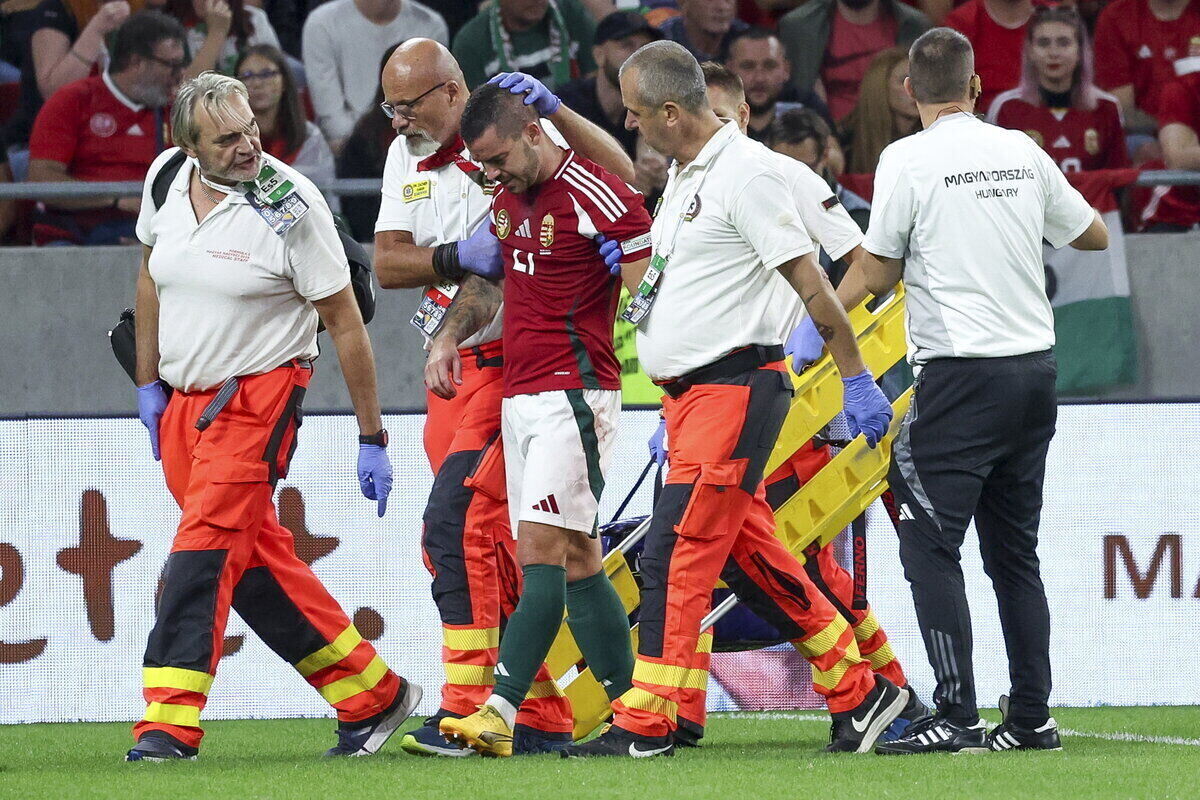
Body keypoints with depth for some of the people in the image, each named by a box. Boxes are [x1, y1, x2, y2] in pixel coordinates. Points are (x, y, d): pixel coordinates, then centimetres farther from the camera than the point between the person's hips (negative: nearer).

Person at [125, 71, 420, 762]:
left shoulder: (290, 204, -16)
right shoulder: (166, 178, 0)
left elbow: (345, 322, -10)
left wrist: (373, 440, -8)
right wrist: (149, 382, 16)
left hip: (259, 398, -7)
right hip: (184, 400, 7)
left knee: (203, 554, -17)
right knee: (256, 561, 10)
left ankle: (171, 726, -19)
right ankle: (373, 697, 21)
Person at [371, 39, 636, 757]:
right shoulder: (406, 159, 11)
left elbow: (620, 176, -19)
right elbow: (388, 265, 2)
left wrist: (551, 108, -27)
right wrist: (458, 256, -15)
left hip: (515, 364, -8)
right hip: (452, 368, 8)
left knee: (455, 523, -17)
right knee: (487, 540, 9)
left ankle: (468, 709, -15)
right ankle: (545, 718, 16)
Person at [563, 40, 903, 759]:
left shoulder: (746, 172, -13)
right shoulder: (685, 176, 16)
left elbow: (809, 281, -15)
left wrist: (857, 378, -16)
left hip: (735, 390, -10)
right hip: (691, 395, 10)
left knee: (674, 558, -11)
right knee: (752, 558, 10)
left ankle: (646, 726, -10)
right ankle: (862, 693, 17)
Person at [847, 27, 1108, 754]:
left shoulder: (907, 161, -7)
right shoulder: (1023, 152, 7)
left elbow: (879, 275, -4)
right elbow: (1094, 235, 20)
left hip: (962, 374, -6)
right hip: (1035, 368, 6)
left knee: (931, 545, -4)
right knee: (1014, 551, 12)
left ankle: (956, 716, -13)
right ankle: (1032, 718, 10)